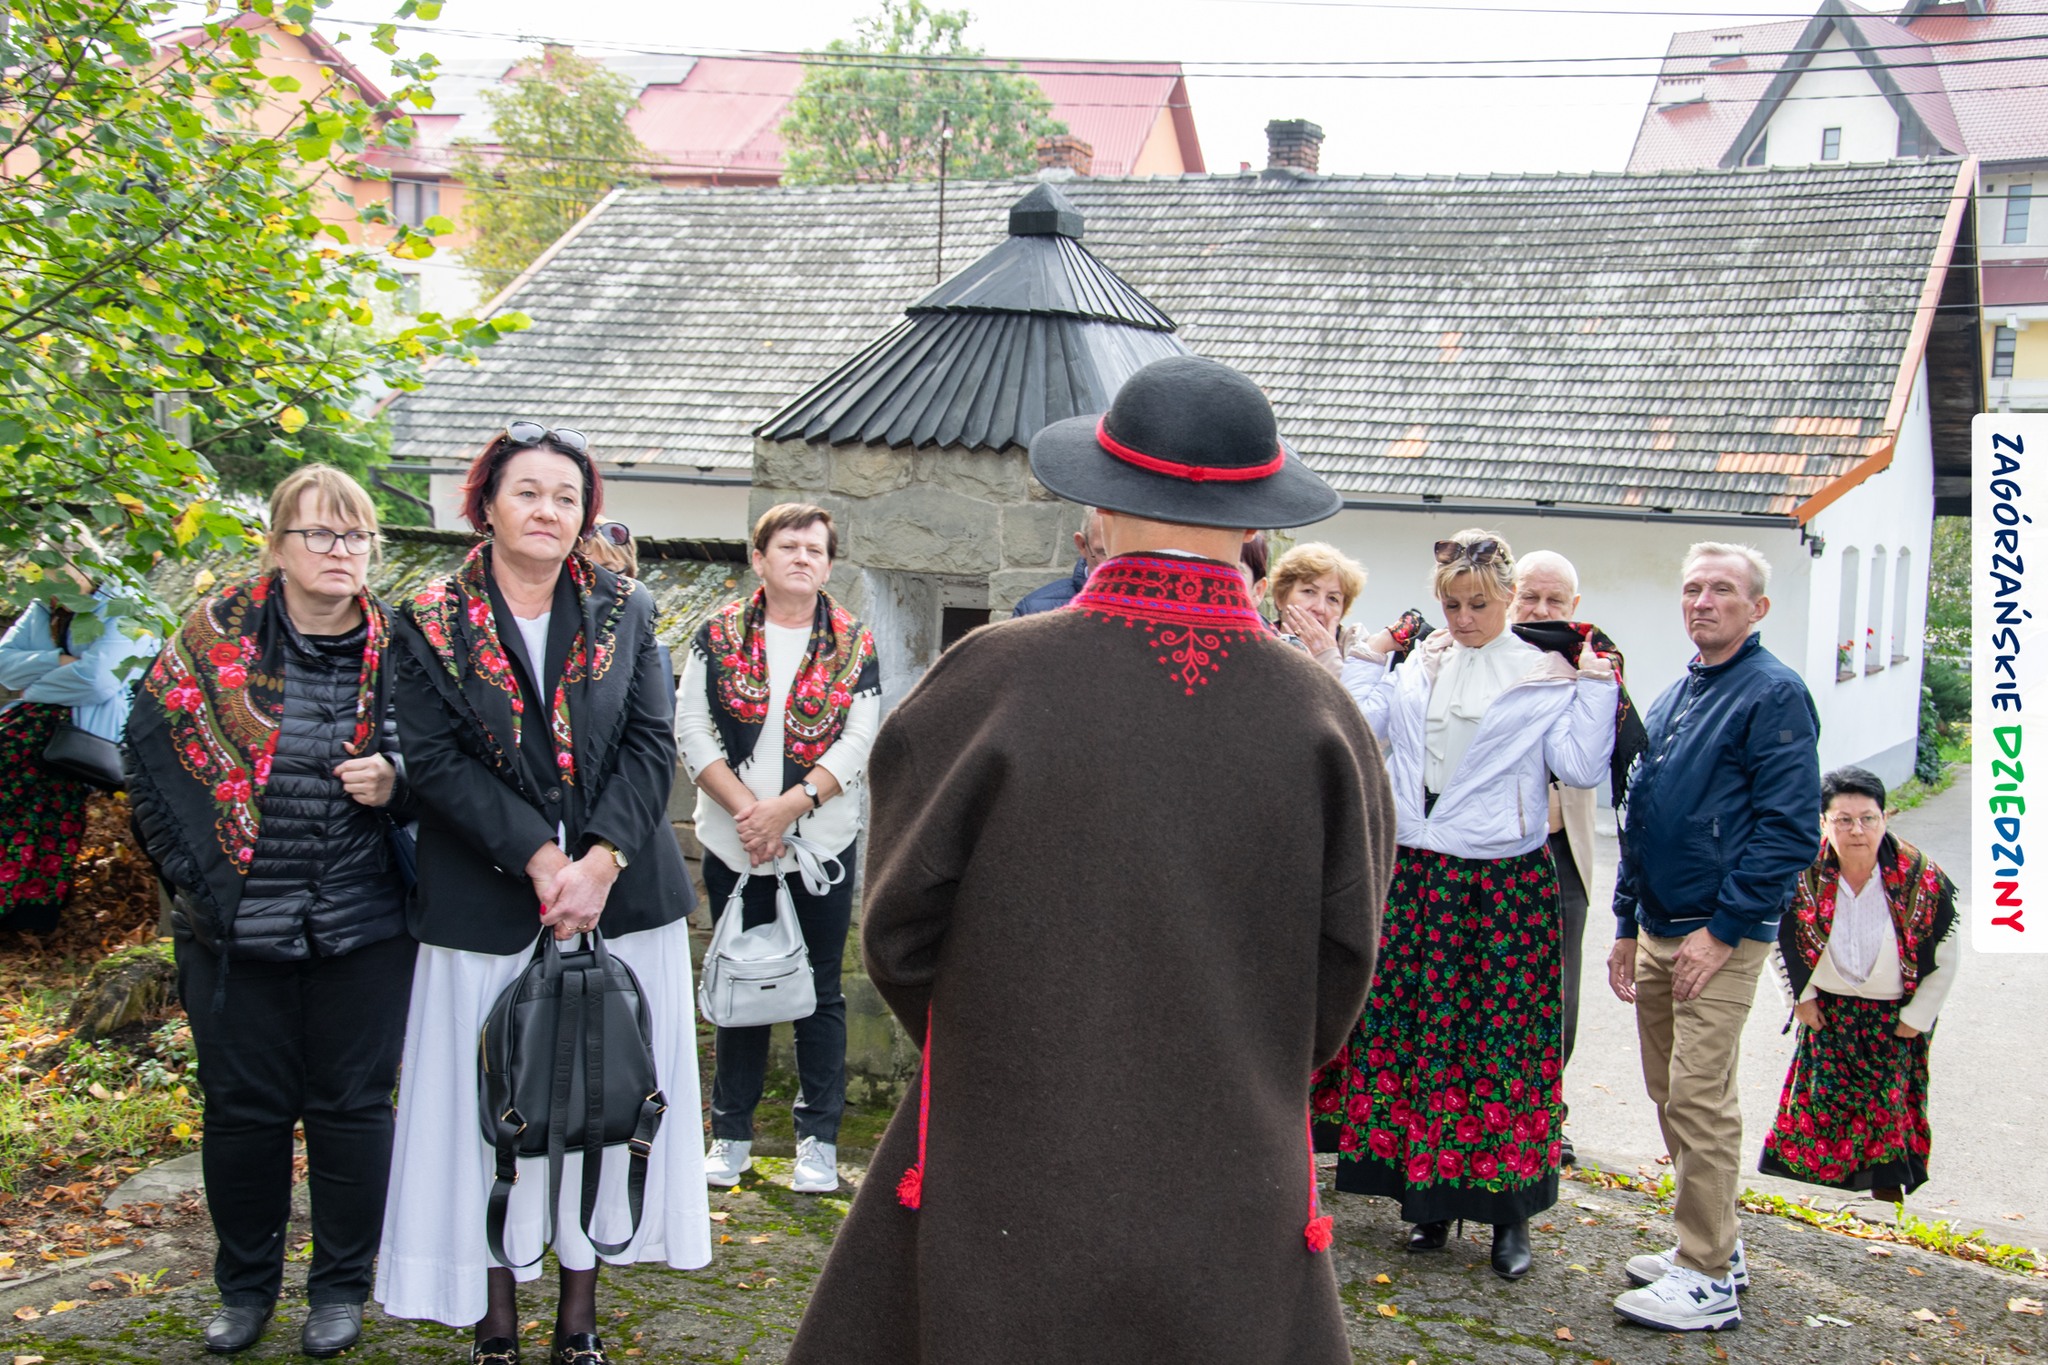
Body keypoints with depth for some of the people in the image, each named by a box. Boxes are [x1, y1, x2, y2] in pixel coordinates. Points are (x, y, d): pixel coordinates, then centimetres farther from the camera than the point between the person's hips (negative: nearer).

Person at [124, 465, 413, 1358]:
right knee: (243, 1110, 10)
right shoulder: (217, 635, -1)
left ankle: (341, 1289, 25)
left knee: (351, 1108, 8)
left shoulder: (399, 647, 1)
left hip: (364, 931, 0)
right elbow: (151, 755, 3)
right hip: (235, 928, 0)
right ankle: (245, 1289, 28)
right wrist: (192, 870, -3)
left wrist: (396, 786, -12)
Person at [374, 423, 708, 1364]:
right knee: (490, 1104, 3)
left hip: (619, 895, 2)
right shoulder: (430, 625, 2)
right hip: (485, 904, -2)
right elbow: (435, 759, -6)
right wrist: (538, 859, -15)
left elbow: (652, 745, 1)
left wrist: (601, 860, -13)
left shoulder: (624, 614, 7)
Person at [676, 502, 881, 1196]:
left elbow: (859, 742, -6)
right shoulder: (719, 635, 1)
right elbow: (691, 727, -5)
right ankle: (731, 1132, 22)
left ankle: (819, 1138, 16)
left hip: (823, 845, 0)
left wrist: (788, 806, -16)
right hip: (735, 844, 1)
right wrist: (744, 807, -15)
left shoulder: (854, 645, 1)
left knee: (820, 992, 6)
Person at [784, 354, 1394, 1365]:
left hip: (1000, 1185, -1)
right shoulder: (1320, 716, -7)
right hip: (1235, 1204, 2)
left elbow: (898, 930, -3)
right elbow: (1342, 972, 2)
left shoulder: (990, 681, -13)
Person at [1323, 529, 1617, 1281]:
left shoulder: (1547, 677, 2)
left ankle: (1509, 1212, 11)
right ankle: (1431, 1199, 18)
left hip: (1507, 885, -3)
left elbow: (1580, 765, -8)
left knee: (1503, 1040, 0)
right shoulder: (1415, 668, 12)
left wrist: (1597, 688, -11)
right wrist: (1366, 661, 9)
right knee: (1412, 1028, 5)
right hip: (1416, 875, 3)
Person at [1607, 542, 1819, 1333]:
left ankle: (1708, 1280, 0)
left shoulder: (1774, 695, -10)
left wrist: (1723, 929, -18)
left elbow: (1787, 829, -16)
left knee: (1700, 1098, -8)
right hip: (1660, 930, 8)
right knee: (1670, 1095, 13)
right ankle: (1714, 1244, 26)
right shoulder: (1672, 699, 15)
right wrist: (1628, 926, 18)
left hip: (1721, 937, -8)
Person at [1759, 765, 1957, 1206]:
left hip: (1893, 1016, -1)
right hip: (1828, 1009, 1)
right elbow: (1778, 938, 2)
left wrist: (1916, 1017, -3)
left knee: (1887, 1105, -3)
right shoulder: (1805, 875, -17)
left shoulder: (1922, 879, -19)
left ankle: (1887, 1197, 13)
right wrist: (1802, 996, 3)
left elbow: (1947, 957, -6)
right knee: (1820, 1103, 0)